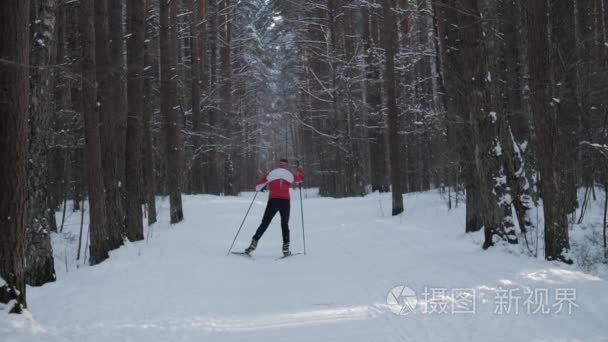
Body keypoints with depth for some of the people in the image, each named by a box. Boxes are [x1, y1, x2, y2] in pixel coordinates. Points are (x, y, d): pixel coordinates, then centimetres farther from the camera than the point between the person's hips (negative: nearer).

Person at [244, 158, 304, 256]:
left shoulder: (271, 174, 7)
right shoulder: (290, 175, 10)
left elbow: (258, 185, 7)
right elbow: (300, 179, 28)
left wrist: (258, 188, 30)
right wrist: (300, 170, 45)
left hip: (273, 201, 0)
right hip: (285, 201, 0)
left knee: (264, 224, 4)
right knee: (285, 224, 12)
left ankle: (254, 242, -6)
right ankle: (286, 248, 5)